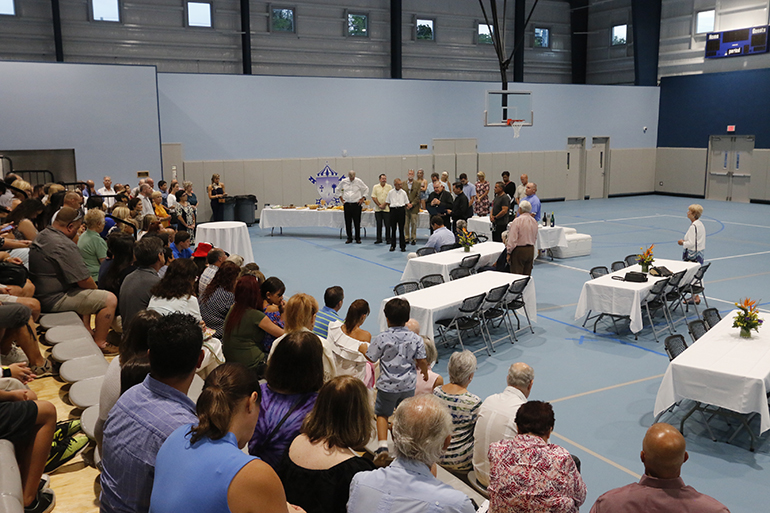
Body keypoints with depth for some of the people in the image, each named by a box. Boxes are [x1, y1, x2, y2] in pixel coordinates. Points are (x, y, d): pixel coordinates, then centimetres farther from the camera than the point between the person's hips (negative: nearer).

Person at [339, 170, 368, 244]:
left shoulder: (358, 181, -2)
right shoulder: (343, 181, 3)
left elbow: (366, 189, 9)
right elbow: (339, 190, 20)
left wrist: (363, 198, 1)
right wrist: (341, 198, 10)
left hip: (356, 204, -2)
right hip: (347, 204, 2)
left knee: (357, 222, -1)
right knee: (348, 222, 4)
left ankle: (358, 238, 8)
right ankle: (349, 238, 14)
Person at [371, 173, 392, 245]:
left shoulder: (389, 187, 2)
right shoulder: (375, 187, 6)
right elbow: (373, 197, 1)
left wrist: (384, 204, -13)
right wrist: (379, 205, -9)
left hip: (387, 209, -2)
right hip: (377, 209, 2)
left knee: (387, 225, -1)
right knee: (379, 224, 7)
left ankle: (388, 239, 7)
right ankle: (378, 239, 14)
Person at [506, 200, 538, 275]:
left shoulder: (517, 221, -14)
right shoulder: (534, 221, 7)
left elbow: (512, 239, -15)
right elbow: (535, 238, 16)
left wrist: (509, 253, -9)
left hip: (519, 250, -7)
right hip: (531, 250, 7)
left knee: (516, 275, -3)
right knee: (527, 274, 12)